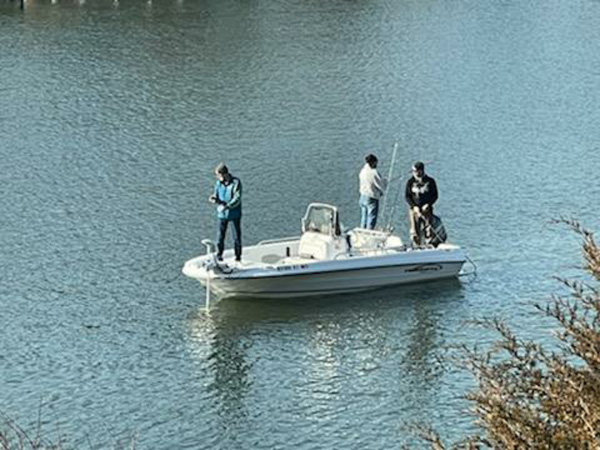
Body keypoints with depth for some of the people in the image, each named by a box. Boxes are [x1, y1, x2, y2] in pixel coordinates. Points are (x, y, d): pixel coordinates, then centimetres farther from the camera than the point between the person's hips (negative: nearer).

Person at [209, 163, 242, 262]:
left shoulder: (236, 182, -14)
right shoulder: (218, 183, -1)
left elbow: (237, 198, -20)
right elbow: (217, 196, 5)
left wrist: (227, 206, -29)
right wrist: (214, 199, -20)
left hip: (235, 213, -3)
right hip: (222, 213, 3)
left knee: (237, 235, 5)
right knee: (221, 234, 3)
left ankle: (238, 255, 20)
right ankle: (219, 254, 18)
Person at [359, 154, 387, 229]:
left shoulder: (362, 171, 3)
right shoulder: (373, 172, -21)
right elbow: (381, 184, -15)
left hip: (363, 197, 8)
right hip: (372, 198, -8)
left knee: (364, 219, 15)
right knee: (371, 220, -1)